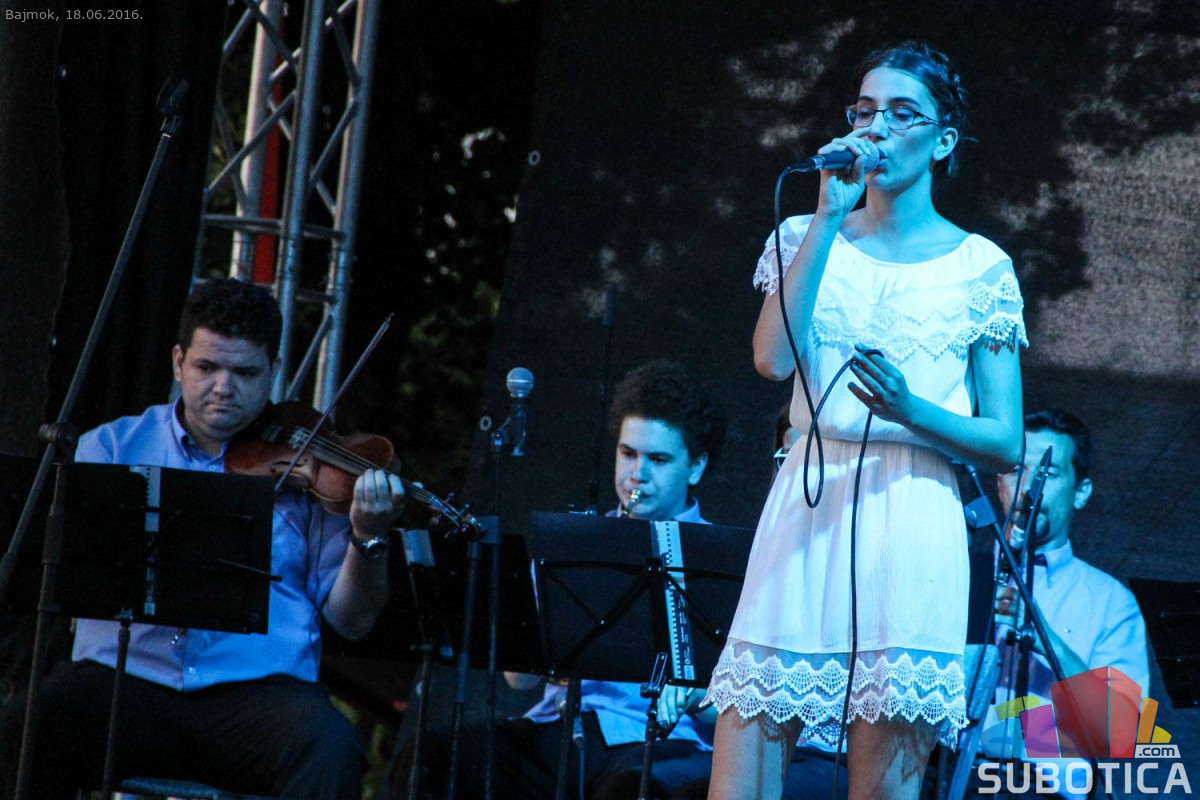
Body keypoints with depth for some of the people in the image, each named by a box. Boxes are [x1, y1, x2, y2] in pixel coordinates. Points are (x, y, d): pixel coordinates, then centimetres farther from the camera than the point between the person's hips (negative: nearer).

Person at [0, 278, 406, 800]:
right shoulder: (114, 446, 15)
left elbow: (351, 620, 10)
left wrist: (368, 539, -10)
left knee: (328, 746, -33)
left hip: (258, 689, 0)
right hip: (123, 676, 0)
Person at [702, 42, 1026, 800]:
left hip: (911, 524, -1)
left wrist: (911, 411, -14)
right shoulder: (809, 239, 12)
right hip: (804, 509, 1)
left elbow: (1007, 445, 5)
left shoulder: (980, 267, 8)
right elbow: (774, 356, -8)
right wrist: (830, 216, -7)